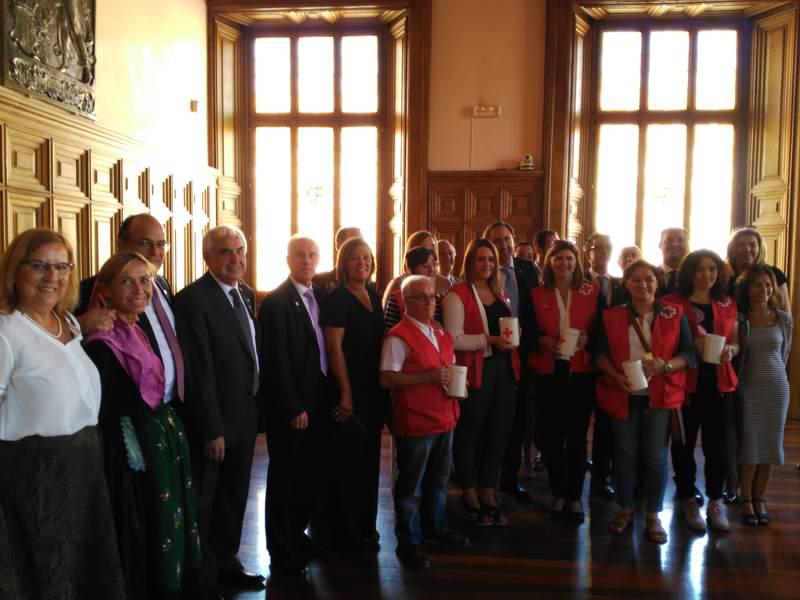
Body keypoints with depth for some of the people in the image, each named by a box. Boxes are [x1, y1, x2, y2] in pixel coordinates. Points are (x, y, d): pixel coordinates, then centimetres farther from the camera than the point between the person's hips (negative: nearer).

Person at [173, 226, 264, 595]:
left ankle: (226, 564, 36)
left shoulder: (246, 294, 8)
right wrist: (212, 429, -20)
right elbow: (199, 371, -20)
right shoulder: (193, 299, -17)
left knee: (234, 498, 20)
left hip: (245, 416, 8)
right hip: (213, 421, -8)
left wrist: (256, 409, 8)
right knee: (204, 503, 8)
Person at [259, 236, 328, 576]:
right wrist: (294, 408, -17)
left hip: (317, 400, 7)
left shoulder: (319, 295, 9)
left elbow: (323, 348, 9)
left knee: (309, 473, 17)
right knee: (285, 477, 5)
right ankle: (281, 552, 17)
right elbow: (276, 362, -17)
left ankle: (297, 534, 34)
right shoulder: (276, 302, -14)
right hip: (290, 406, -7)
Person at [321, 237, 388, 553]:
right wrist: (345, 393, -18)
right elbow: (334, 348, -16)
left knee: (369, 460, 16)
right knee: (347, 464, 2)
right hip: (349, 391, -7)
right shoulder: (336, 298, -12)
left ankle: (365, 527, 30)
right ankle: (346, 535, 16)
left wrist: (383, 388, 11)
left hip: (373, 390, 7)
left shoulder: (373, 296, 10)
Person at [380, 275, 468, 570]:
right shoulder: (398, 336, -14)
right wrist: (429, 377, -25)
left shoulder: (442, 333, 11)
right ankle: (408, 543, 19)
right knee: (411, 486, 5)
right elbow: (387, 379, -21)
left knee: (439, 480, 22)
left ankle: (435, 528, 41)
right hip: (414, 421, -8)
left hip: (444, 417, 8)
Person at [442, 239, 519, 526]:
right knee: (469, 434, 5)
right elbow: (453, 340, -16)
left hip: (503, 370, 7)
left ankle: (488, 494, 24)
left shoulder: (499, 294, 15)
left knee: (499, 432, 10)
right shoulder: (457, 295, -8)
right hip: (475, 372, -7)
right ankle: (470, 496, 21)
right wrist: (489, 340, -21)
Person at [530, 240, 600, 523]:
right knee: (551, 435, 5)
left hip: (581, 371, 0)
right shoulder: (537, 294, 6)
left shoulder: (592, 291, 5)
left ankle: (575, 497, 17)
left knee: (577, 436, 4)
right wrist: (544, 341, -12)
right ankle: (558, 494, 21)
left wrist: (587, 337, -12)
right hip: (548, 372, 1)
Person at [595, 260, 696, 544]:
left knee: (655, 455, 0)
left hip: (661, 395, -1)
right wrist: (617, 375, -16)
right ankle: (625, 509, 24)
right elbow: (600, 353, 2)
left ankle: (654, 516, 15)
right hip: (623, 395, 1)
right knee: (624, 453, 8)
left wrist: (665, 366, -21)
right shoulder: (611, 316, 4)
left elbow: (689, 354, -2)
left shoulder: (675, 315, 0)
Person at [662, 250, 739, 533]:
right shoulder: (672, 302, -2)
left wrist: (730, 350, -5)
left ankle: (715, 501, 20)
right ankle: (688, 500, 18)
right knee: (684, 443, 4)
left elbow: (736, 342, 17)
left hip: (719, 383, 3)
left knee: (716, 443, 5)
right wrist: (690, 345, -18)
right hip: (684, 383, -3)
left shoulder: (728, 304, 11)